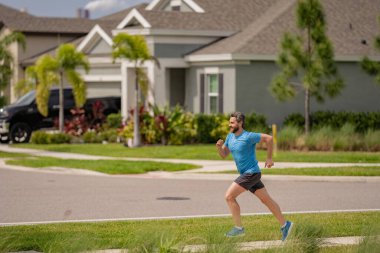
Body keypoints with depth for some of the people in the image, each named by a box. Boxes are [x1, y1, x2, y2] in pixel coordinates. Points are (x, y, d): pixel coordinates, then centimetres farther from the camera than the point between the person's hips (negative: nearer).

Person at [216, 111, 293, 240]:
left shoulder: (248, 137, -18)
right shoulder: (230, 136, 7)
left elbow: (269, 138, -14)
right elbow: (224, 155, 12)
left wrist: (269, 158, -9)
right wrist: (219, 146, -10)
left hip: (251, 174, -9)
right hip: (246, 174, 9)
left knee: (229, 196, -11)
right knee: (266, 200, 13)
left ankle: (238, 228, -5)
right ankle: (284, 225, 20)